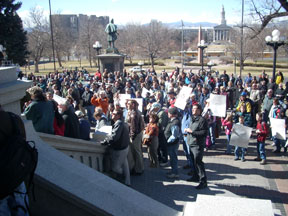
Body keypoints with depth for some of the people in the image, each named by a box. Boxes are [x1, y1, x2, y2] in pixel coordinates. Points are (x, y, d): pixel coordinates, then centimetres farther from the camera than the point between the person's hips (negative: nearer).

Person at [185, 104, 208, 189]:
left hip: (198, 145, -9)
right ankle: (196, 176, 31)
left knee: (198, 162, -11)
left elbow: (204, 132, -20)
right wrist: (187, 130, 10)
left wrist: (192, 131, -20)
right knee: (194, 161, 17)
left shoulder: (202, 120, -13)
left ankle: (203, 181, -5)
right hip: (191, 144, 9)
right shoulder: (193, 119, 18)